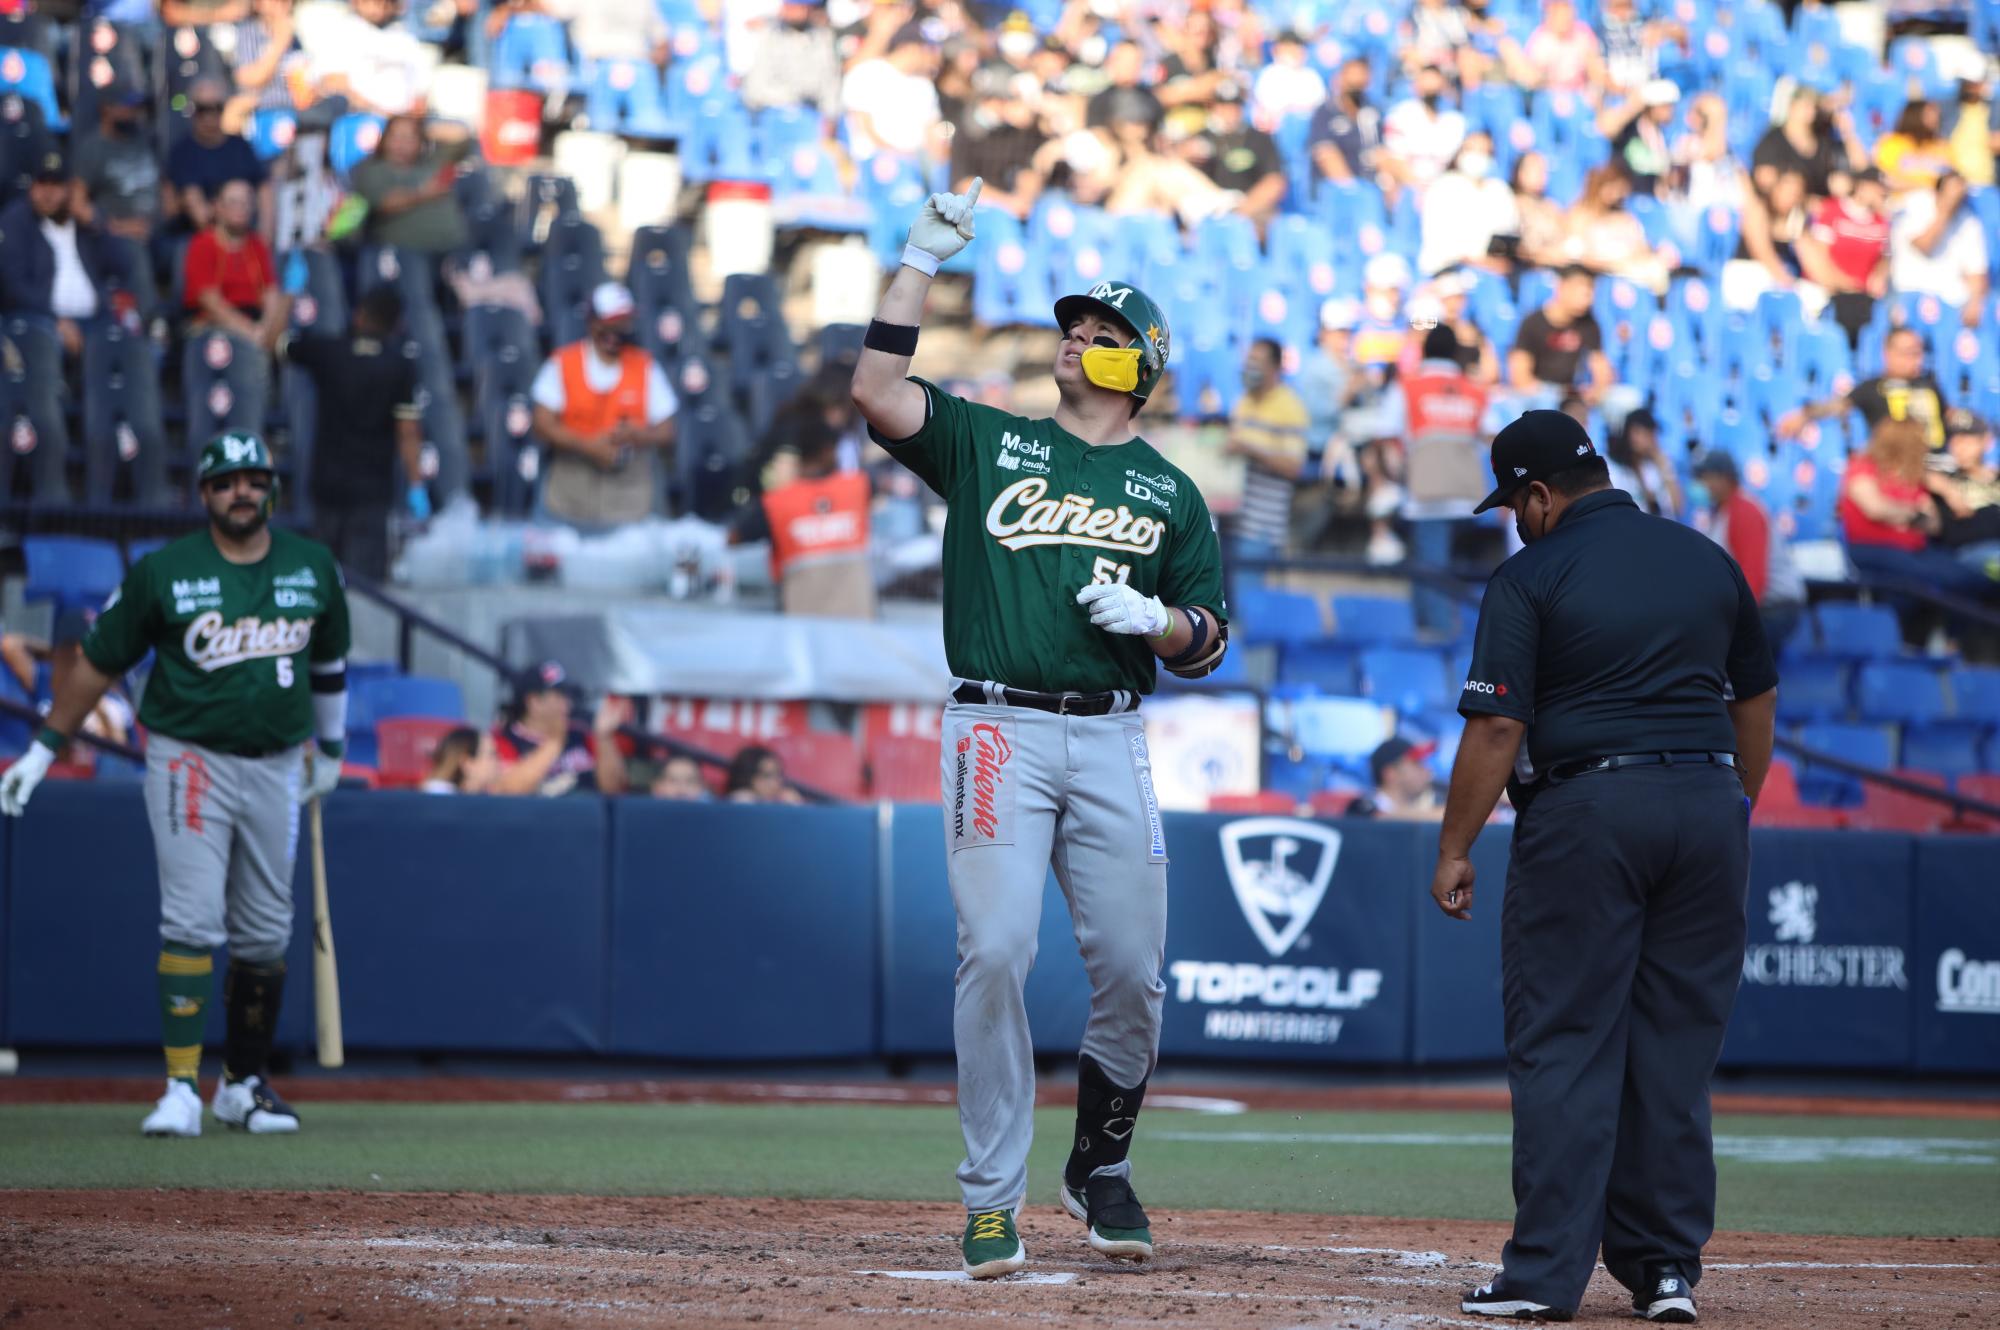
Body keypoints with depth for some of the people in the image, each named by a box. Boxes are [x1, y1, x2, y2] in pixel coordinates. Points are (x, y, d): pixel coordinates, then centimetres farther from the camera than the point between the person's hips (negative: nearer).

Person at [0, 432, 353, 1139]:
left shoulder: (313, 567, 4)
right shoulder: (163, 573, -7)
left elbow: (328, 659, 20)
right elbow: (100, 661, 0)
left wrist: (331, 749, 26)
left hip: (276, 768, 4)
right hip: (189, 761, -4)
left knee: (266, 934, 7)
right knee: (192, 923, -13)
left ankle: (243, 1084, 19)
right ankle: (181, 1089, -14)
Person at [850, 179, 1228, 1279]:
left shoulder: (1170, 494, 14)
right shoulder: (986, 444, 11)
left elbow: (1206, 644, 12)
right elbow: (877, 393, -6)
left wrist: (1151, 619, -9)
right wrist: (923, 260, -6)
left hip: (1111, 742, 2)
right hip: (999, 729, -2)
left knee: (1130, 966, -2)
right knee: (995, 952, -11)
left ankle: (1099, 1170, 21)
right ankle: (992, 1199, -5)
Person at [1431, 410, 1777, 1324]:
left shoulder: (1530, 578, -5)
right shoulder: (1709, 561, 12)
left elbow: (1497, 727, -10)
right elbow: (1756, 701, 18)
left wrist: (1454, 851, -4)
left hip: (1585, 812, -5)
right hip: (1707, 801, 5)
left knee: (1563, 1044, -1)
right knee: (1676, 1050, 10)